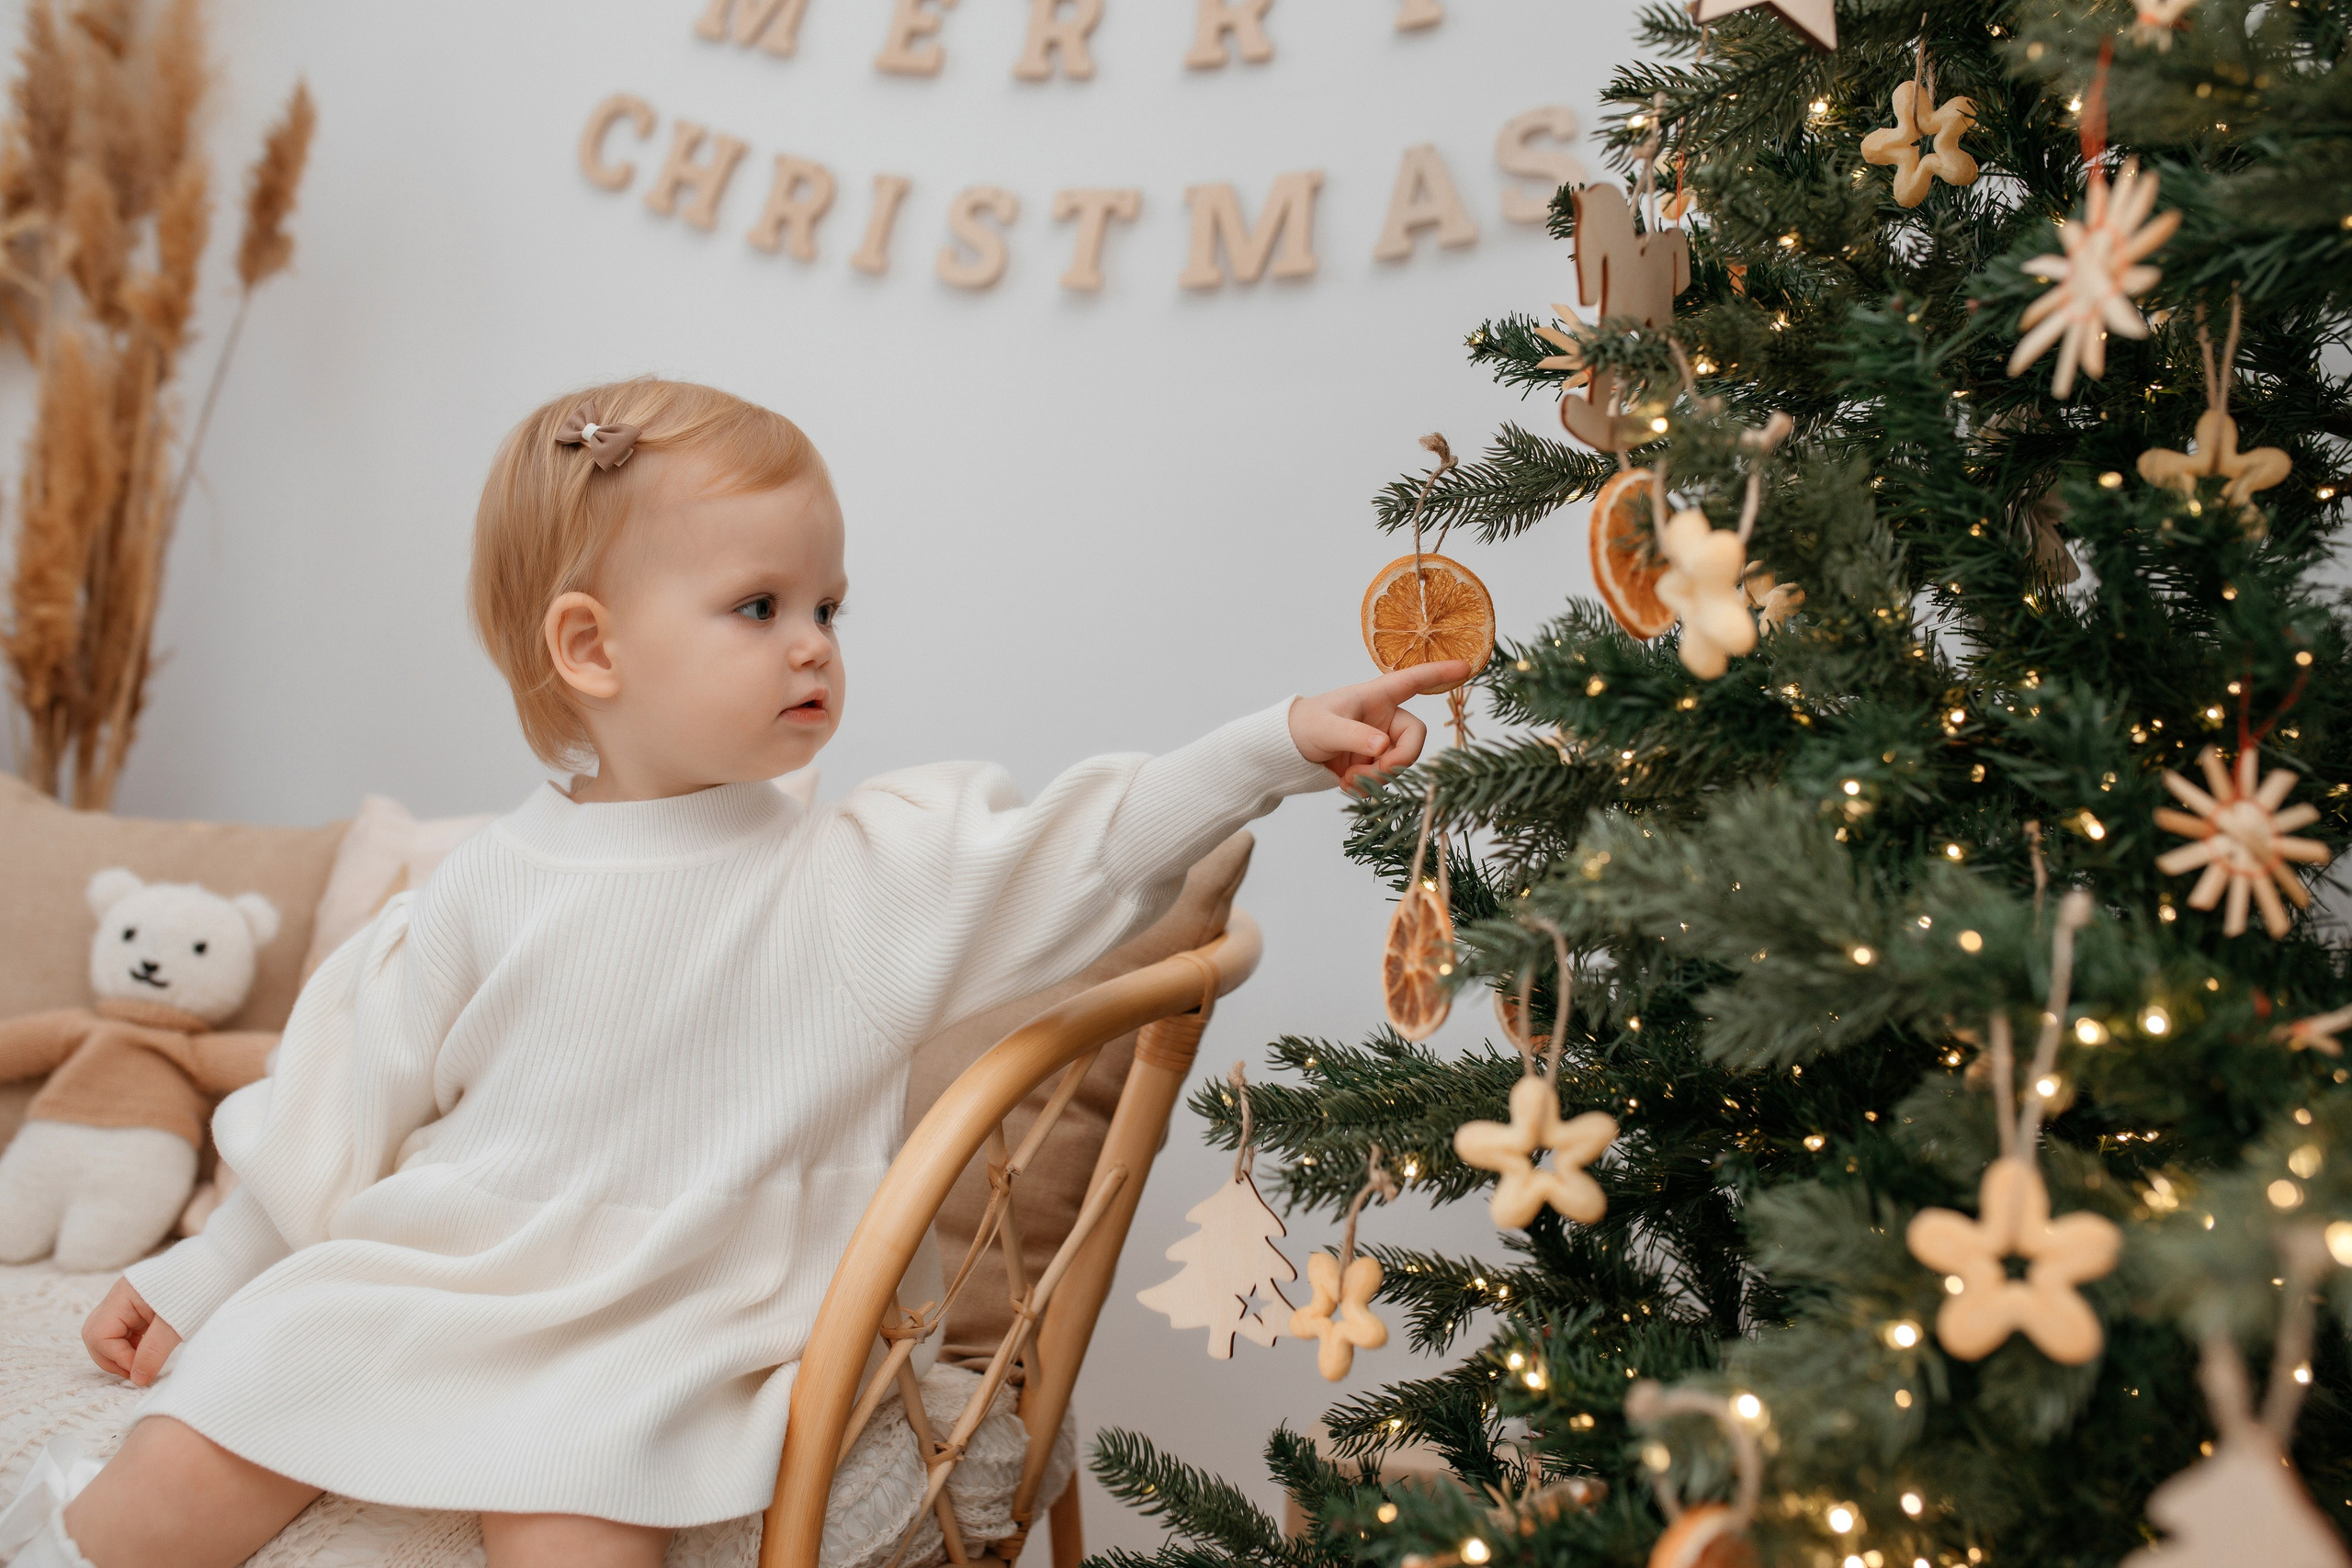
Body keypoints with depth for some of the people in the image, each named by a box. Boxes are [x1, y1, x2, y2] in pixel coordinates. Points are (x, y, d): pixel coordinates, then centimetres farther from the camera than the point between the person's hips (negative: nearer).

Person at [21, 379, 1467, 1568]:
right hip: (415, 1285, 2)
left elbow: (1090, 846, -6)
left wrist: (1280, 747, -15)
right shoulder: (495, 889, 0)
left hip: (661, 1343, -1)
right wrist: (202, 1276, 15)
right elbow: (348, 1109, 10)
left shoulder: (875, 868, -4)